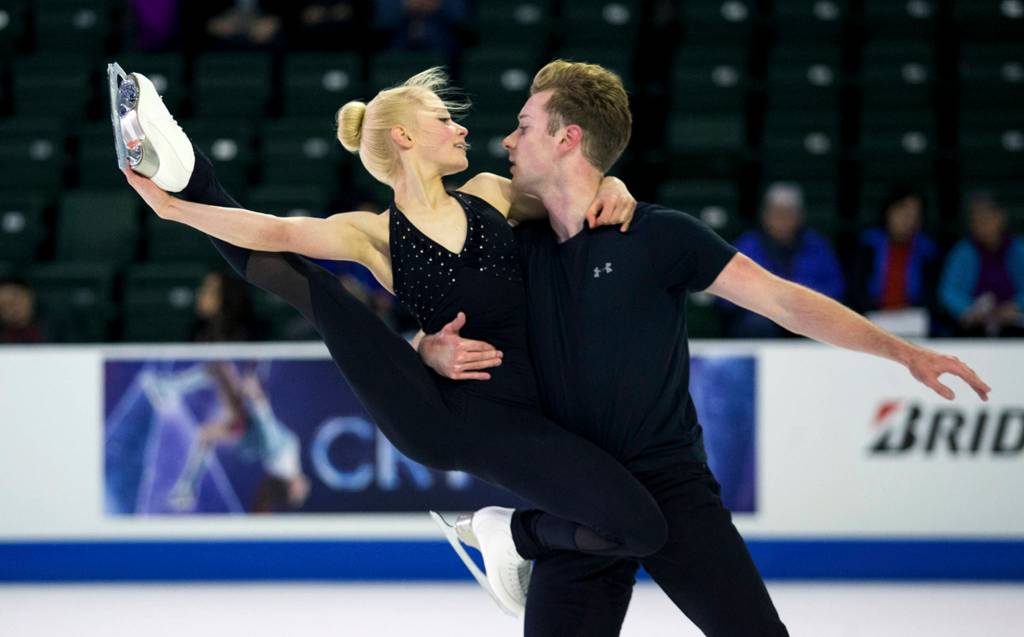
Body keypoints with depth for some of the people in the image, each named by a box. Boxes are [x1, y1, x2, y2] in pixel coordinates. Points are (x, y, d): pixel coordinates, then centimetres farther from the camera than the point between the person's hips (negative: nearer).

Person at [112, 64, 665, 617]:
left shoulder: (488, 195, 13)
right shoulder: (377, 237, 4)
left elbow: (574, 201, 27)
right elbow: (276, 232, -8)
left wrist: (614, 193, 5)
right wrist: (175, 208, -19)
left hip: (510, 423, 2)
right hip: (424, 418, -2)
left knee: (642, 528, -20)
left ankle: (519, 534, 7)